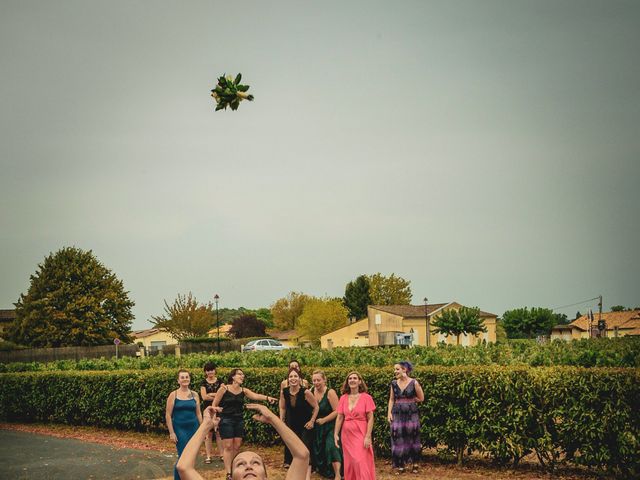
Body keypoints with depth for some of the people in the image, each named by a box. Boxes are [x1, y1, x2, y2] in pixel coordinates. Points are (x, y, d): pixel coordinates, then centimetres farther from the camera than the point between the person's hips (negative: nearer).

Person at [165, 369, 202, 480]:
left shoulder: (194, 395, 7)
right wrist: (171, 433, -8)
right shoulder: (173, 395, -3)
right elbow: (168, 415, -4)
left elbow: (198, 413, 12)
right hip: (180, 429, -3)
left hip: (193, 428, 3)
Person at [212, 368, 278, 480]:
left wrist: (267, 398, -30)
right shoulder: (224, 389, -6)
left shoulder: (243, 391, 5)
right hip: (226, 420, -5)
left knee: (236, 446, 4)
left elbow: (255, 396, -12)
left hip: (239, 421, 5)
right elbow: (214, 405, -1)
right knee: (228, 446, -8)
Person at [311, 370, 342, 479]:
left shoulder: (330, 392, -15)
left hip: (330, 427, -6)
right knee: (318, 450, 12)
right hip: (317, 428, 6)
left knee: (331, 447, -20)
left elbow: (337, 411, -18)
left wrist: (324, 420, -17)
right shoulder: (311, 392, 0)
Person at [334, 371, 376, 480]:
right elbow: (339, 418, 7)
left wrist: (368, 436, -13)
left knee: (361, 462, -9)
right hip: (347, 435, 3)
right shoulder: (343, 398, 5)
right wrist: (336, 434, 0)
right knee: (349, 463, 7)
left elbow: (370, 419, -6)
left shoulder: (366, 397, -4)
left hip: (361, 435, -3)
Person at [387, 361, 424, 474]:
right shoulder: (394, 383, 5)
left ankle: (414, 464, 16)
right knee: (398, 439, 1)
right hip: (397, 414, 3)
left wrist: (410, 399, -1)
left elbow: (421, 398, -1)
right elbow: (391, 400, 9)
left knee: (412, 438, 4)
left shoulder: (414, 382, -6)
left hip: (411, 414, -3)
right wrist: (389, 413, 0)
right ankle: (401, 465, 10)